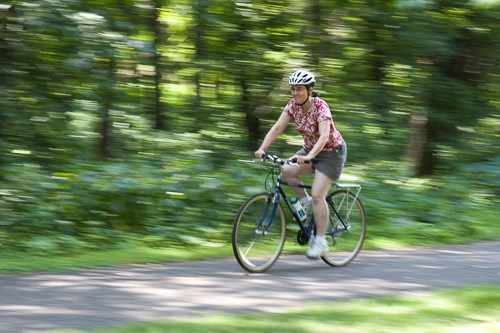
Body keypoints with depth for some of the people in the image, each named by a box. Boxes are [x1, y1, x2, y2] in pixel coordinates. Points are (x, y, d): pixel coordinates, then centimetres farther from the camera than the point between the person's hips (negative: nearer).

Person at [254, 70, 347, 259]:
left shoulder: (321, 107, -27)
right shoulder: (293, 105, -9)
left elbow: (324, 136, -39)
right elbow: (277, 128, -15)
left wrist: (308, 156, -54)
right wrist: (262, 149, -30)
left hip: (332, 151, -6)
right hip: (311, 149, 6)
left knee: (317, 195, -18)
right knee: (285, 171, -18)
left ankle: (320, 241, -9)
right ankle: (305, 202, 5)